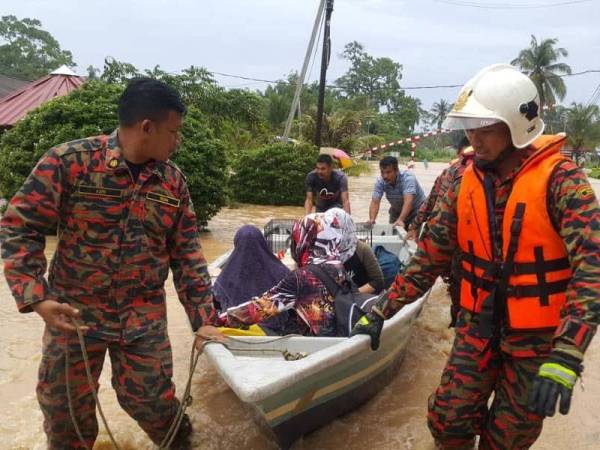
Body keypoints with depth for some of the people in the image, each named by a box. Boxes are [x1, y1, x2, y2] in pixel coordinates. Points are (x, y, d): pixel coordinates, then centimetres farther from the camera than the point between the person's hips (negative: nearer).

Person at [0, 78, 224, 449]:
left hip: (145, 317, 2)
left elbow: (187, 254, 1)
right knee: (65, 407, 14)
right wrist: (35, 296, -21)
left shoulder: (173, 180, -2)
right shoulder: (69, 161, -14)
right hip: (73, 312, -1)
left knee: (151, 400, 10)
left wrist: (204, 318, -2)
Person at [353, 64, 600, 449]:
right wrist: (382, 311, -1)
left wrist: (566, 357, -33)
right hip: (479, 326, 4)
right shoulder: (465, 184, -1)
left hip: (538, 337, -3)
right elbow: (431, 256, 2)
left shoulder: (560, 179, -16)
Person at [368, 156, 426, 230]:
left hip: (416, 210, -4)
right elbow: (375, 202, -25)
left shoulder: (408, 178, -31)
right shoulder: (380, 181, -19)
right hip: (397, 211, 4)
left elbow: (408, 201, -43)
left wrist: (400, 220, -57)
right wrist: (372, 219, -43)